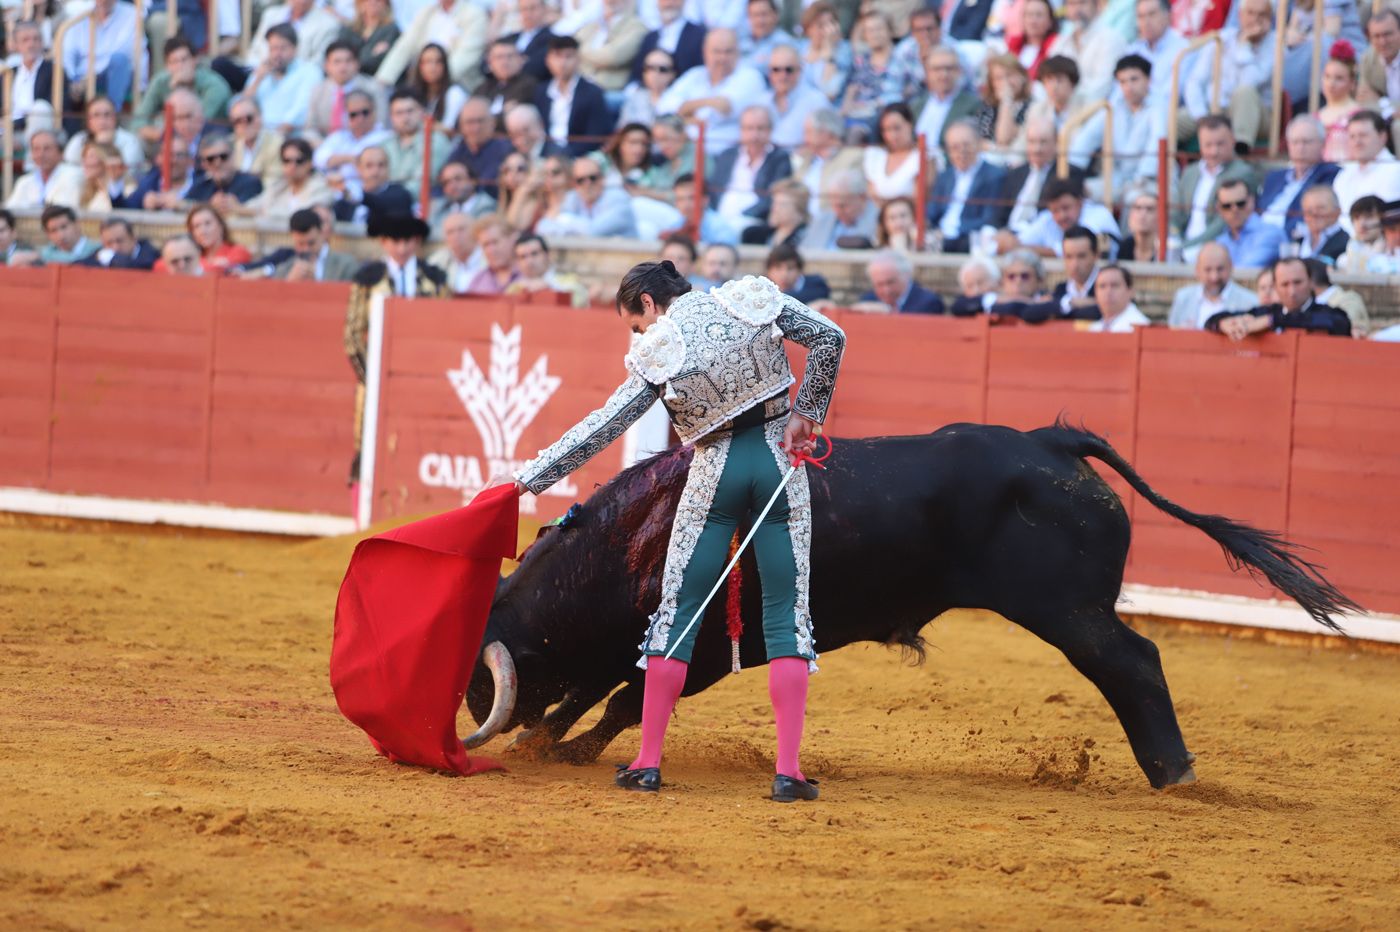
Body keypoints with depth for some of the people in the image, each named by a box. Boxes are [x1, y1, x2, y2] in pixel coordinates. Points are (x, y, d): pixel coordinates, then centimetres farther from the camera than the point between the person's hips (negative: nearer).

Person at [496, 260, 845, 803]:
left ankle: (648, 762, 7)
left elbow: (601, 428, -7)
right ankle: (788, 769, -5)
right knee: (787, 616, 4)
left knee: (677, 612, 8)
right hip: (779, 456, 2)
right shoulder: (754, 299, 0)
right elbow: (829, 337, -6)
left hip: (715, 473, -2)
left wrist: (526, 480, -2)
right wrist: (807, 413, 0)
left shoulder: (658, 355, -6)